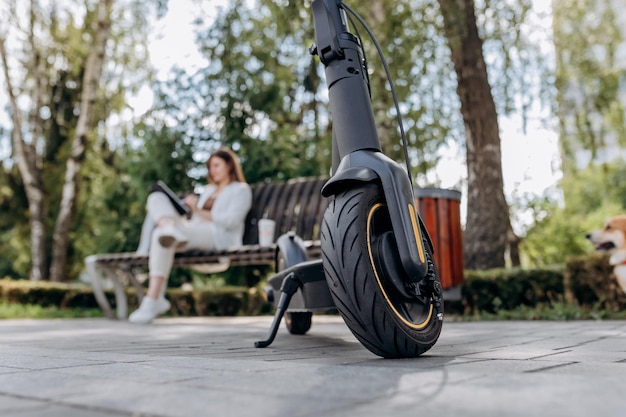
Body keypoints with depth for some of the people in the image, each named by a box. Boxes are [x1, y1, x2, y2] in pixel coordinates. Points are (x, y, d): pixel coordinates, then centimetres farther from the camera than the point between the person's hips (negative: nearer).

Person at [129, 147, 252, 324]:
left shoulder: (241, 190, 10)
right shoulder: (208, 190, 34)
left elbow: (231, 221, -7)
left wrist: (199, 212, -11)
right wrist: (184, 220, 2)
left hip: (220, 238, -8)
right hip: (195, 233, 8)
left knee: (160, 235, -31)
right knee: (156, 197, -5)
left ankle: (152, 302, -35)